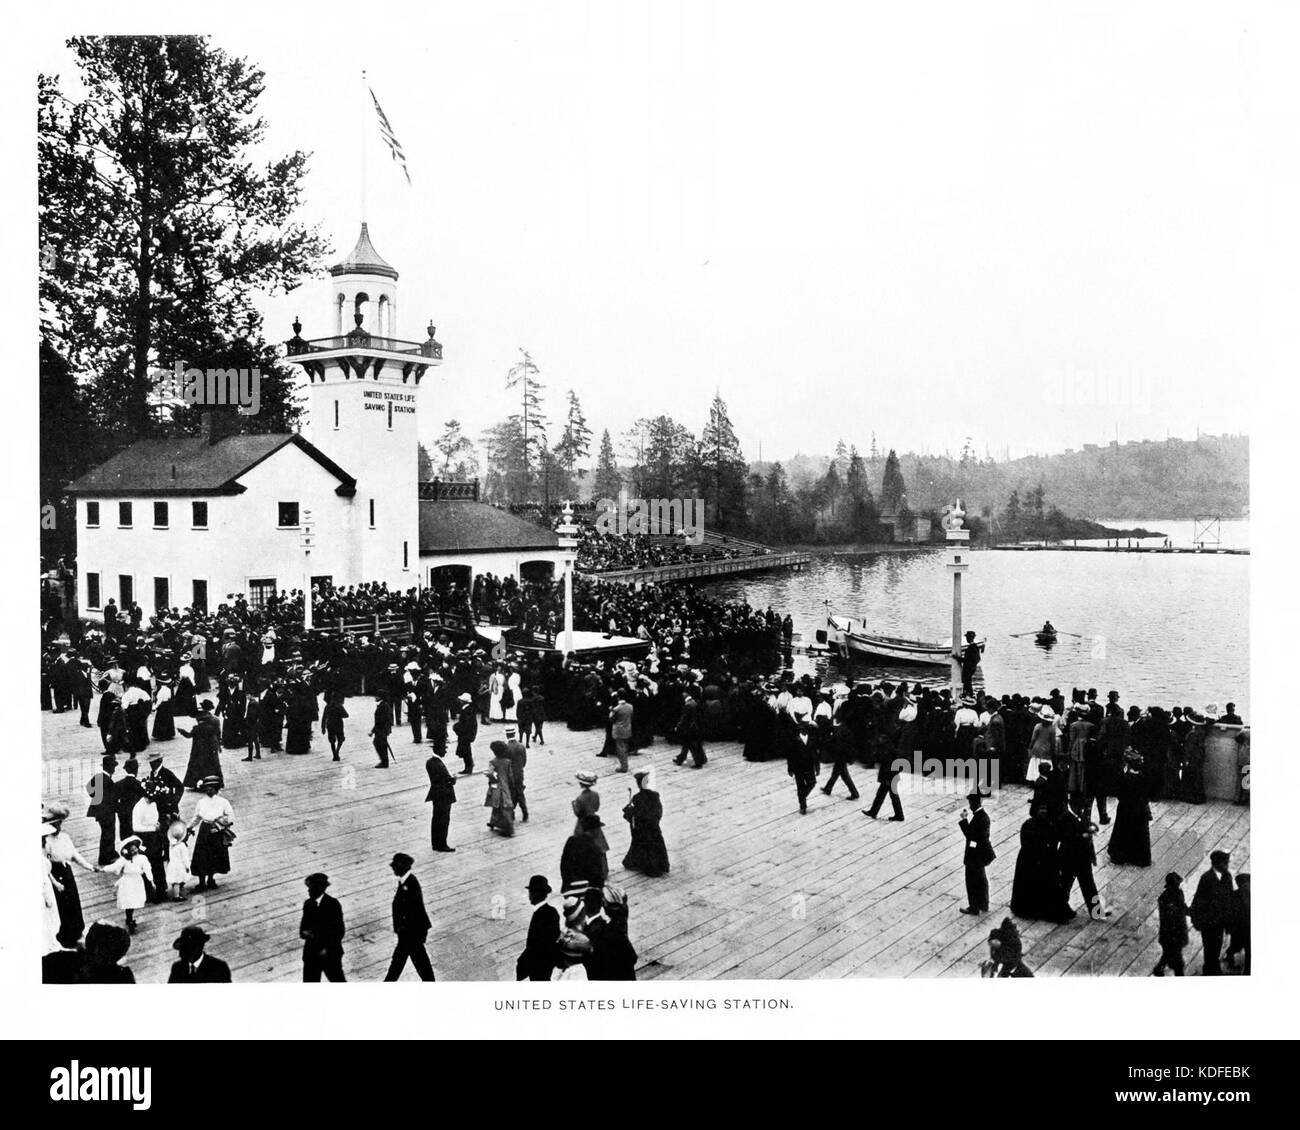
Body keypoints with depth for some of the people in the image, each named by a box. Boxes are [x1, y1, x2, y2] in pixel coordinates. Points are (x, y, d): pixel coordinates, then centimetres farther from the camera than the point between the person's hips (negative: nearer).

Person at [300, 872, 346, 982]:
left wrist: (327, 948, -15)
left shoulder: (333, 904, -8)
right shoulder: (308, 904, 8)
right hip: (311, 953, 5)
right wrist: (304, 932, -10)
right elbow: (303, 926, 13)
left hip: (330, 953, -5)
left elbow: (339, 931, -9)